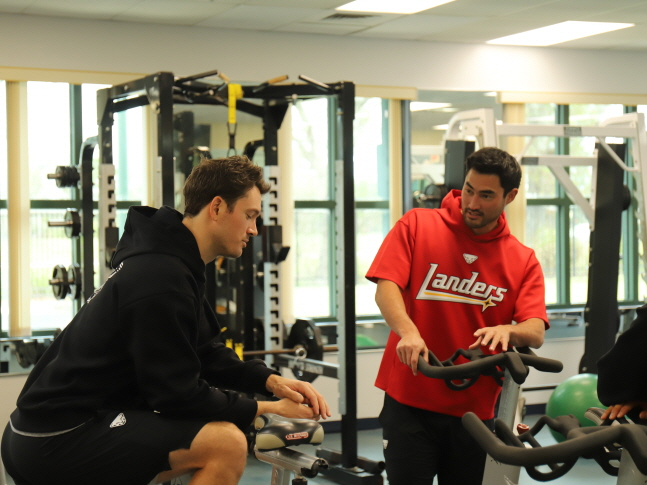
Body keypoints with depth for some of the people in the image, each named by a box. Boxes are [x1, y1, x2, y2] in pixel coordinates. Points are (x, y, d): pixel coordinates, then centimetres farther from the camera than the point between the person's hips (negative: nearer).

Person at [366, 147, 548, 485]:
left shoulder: (523, 261, 5)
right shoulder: (417, 226, 1)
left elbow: (535, 333, -4)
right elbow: (386, 287, -10)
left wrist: (507, 330, -27)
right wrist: (408, 332, -30)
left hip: (475, 409, 3)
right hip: (409, 401, -2)